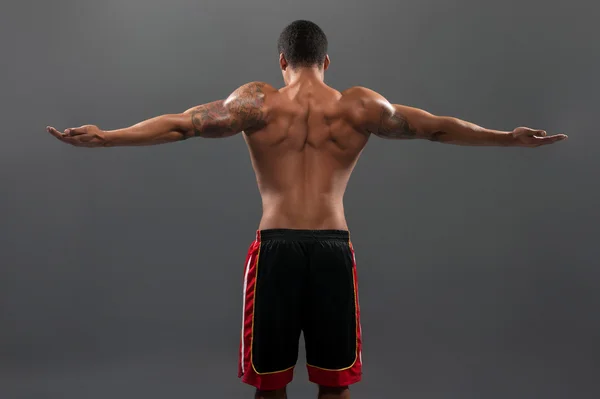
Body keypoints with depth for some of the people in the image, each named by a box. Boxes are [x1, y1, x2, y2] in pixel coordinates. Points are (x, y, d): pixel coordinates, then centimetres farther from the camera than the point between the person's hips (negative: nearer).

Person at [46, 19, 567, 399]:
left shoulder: (258, 101, 4)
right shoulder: (359, 105, 7)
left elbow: (182, 124, 1)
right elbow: (437, 127, 12)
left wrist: (103, 137, 7)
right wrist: (511, 138, 22)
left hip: (276, 246, 0)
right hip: (333, 247, 1)